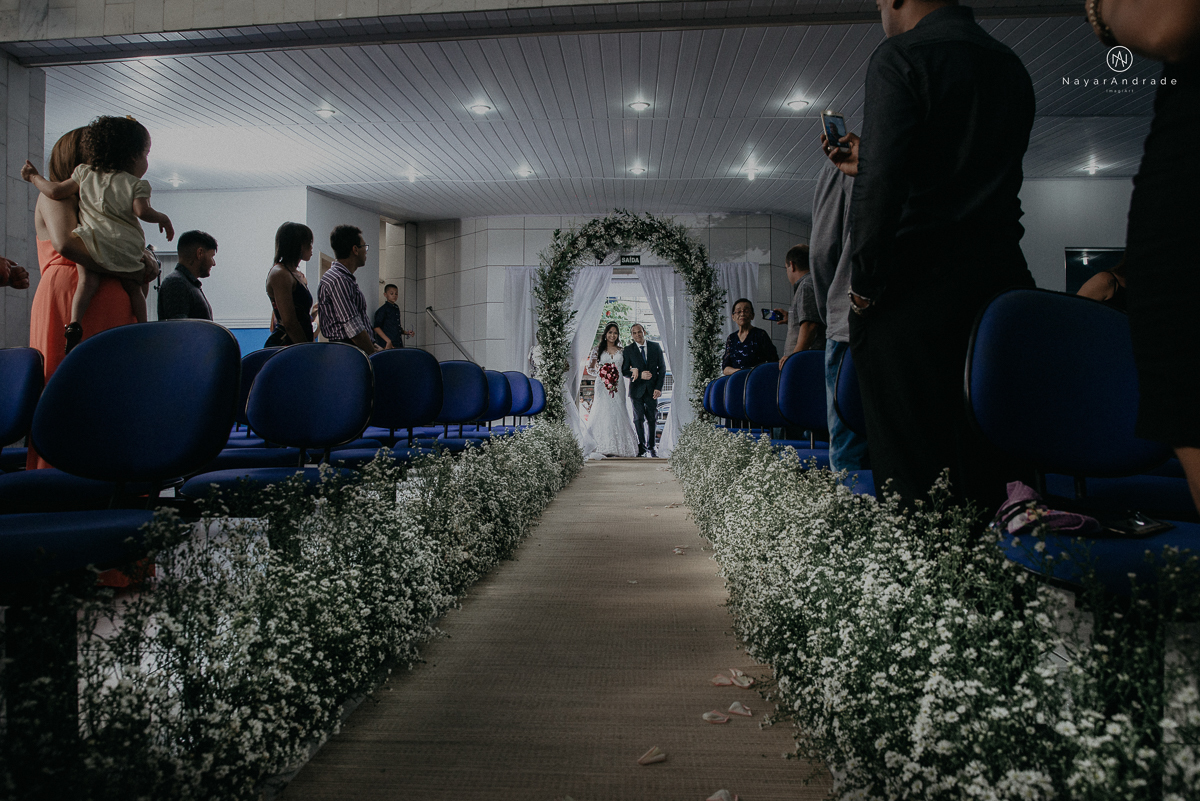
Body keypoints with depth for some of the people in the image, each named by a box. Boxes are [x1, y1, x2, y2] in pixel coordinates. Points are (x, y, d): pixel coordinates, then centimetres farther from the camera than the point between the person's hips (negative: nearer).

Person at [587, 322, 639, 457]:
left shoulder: (621, 350, 12)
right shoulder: (598, 349, 8)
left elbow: (625, 369, 17)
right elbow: (590, 367, 11)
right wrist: (601, 373, -3)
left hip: (618, 385, 2)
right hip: (602, 385, -2)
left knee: (617, 413, -2)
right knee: (603, 412, -8)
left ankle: (618, 446, 0)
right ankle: (605, 447, -8)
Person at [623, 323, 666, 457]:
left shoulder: (655, 347, 5)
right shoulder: (628, 349, 1)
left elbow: (662, 368, 5)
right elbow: (625, 370, -1)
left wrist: (659, 387, -5)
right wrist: (639, 375, -17)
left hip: (652, 389, 1)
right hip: (636, 389, -1)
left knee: (653, 418, 4)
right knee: (638, 419, 5)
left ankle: (652, 446, 17)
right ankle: (642, 447, 16)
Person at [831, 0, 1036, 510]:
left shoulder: (899, 57, -5)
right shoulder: (1013, 69, 19)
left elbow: (882, 185, -17)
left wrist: (864, 284, -10)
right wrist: (868, 165, 30)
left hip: (914, 291, -7)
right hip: (1003, 281, 7)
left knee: (912, 475, -2)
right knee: (989, 473, 11)